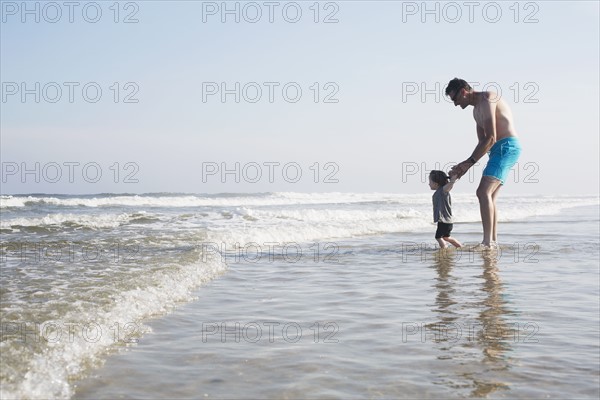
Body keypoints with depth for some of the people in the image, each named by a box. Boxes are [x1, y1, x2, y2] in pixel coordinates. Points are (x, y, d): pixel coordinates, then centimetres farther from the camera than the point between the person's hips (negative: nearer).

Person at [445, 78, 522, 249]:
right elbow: (482, 142, 20)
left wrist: (469, 162, -18)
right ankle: (493, 241, 19)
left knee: (483, 192, -20)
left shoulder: (486, 99, -12)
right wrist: (465, 167, 10)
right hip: (500, 150, 11)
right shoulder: (477, 110, 20)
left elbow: (491, 138, -20)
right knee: (490, 197, 13)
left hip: (506, 147, -11)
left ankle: (487, 243, -25)